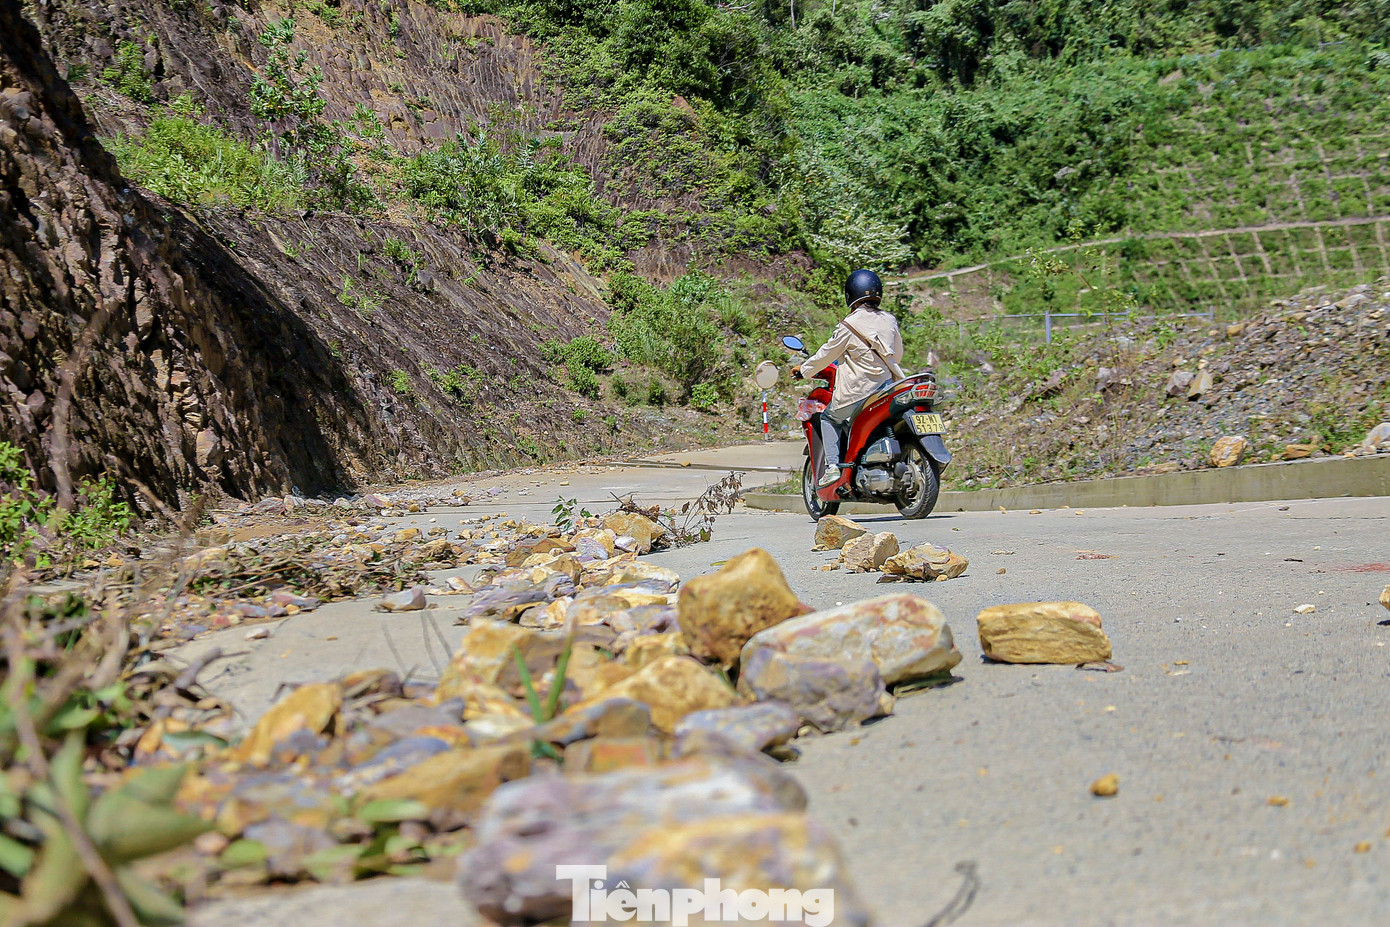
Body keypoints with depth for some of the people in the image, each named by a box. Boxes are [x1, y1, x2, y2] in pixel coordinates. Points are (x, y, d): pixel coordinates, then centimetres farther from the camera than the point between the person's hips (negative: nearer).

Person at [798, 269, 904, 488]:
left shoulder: (849, 326, -10)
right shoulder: (890, 321, 7)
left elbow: (826, 354, 0)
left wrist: (804, 370, 16)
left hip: (858, 391, -5)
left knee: (828, 418, 14)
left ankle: (832, 466, -1)